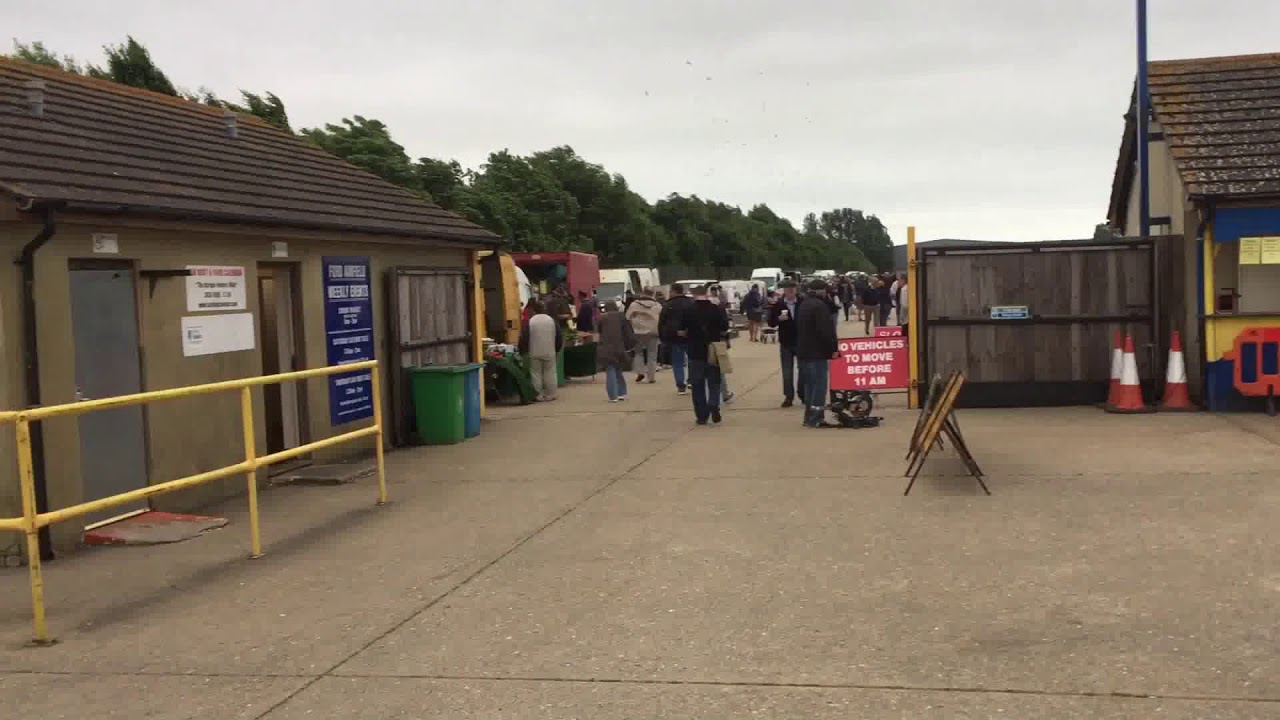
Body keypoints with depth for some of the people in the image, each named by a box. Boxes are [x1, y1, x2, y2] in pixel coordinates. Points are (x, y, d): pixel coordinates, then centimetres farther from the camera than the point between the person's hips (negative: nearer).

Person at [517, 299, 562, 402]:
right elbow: (559, 338, 7)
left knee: (536, 374, 6)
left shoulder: (529, 322, -7)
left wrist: (523, 351, 9)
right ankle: (550, 394, 12)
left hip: (534, 354, -2)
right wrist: (556, 350, 20)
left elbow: (523, 339, -6)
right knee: (549, 374, 9)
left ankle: (538, 396, 7)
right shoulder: (552, 320, 1)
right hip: (550, 353, 2)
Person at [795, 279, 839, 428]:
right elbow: (826, 330, -21)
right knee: (819, 384, -6)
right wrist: (834, 348, -15)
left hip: (803, 350, 10)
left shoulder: (803, 305, 15)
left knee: (810, 384, 15)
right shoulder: (819, 305, -15)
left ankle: (809, 417, 18)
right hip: (817, 352, -10)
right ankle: (815, 419, -8)